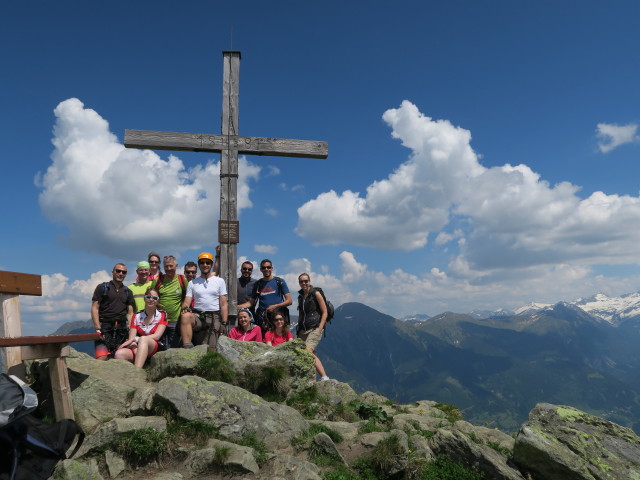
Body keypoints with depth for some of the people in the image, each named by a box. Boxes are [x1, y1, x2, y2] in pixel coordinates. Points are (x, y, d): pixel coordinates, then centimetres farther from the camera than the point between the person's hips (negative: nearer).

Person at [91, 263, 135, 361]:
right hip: (105, 326, -3)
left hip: (121, 328, 3)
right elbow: (94, 308, 2)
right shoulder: (102, 287, 9)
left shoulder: (128, 292, 19)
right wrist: (98, 329, -9)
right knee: (102, 358, -18)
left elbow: (130, 313, 14)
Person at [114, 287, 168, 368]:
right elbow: (131, 338, 5)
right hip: (137, 350, 3)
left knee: (143, 339, -37)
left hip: (157, 349, -3)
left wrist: (135, 339, -15)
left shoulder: (162, 315, 7)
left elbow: (157, 336, -6)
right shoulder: (137, 316, 15)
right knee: (119, 353, -28)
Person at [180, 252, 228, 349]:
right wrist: (185, 308, -17)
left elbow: (223, 305, 7)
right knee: (185, 316, -34)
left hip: (214, 317, -1)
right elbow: (186, 302, 9)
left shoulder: (219, 281, 12)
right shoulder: (192, 283, 16)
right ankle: (187, 347, -35)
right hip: (197, 315, 1)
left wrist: (224, 324, -1)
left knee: (210, 350, -15)